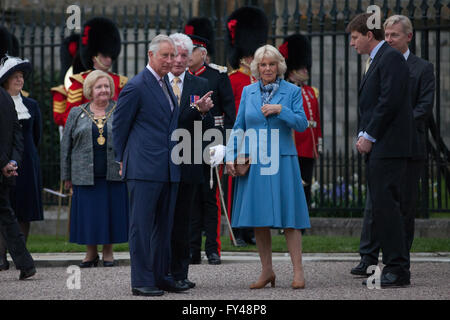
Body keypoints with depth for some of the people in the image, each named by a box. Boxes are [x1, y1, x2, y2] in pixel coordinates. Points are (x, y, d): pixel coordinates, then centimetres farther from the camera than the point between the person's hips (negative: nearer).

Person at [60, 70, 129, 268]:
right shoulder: (77, 114, 8)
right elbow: (66, 146, 10)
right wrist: (67, 176, 6)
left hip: (114, 175, 0)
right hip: (85, 175, 1)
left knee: (111, 212, 2)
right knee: (89, 214, 2)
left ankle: (108, 251, 14)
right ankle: (91, 253, 13)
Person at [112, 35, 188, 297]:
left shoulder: (167, 84, 16)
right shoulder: (137, 87, -9)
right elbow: (119, 125, -3)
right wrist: (124, 158, 3)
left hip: (169, 169, 8)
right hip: (144, 168, -8)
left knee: (164, 225, 11)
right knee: (142, 225, -5)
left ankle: (162, 276, 18)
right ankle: (141, 281, -2)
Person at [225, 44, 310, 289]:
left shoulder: (292, 91, 3)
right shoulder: (248, 92, 10)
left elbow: (302, 124, -4)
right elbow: (238, 127, 12)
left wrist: (280, 110, -17)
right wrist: (231, 157, 3)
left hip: (282, 161, -3)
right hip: (253, 163, 3)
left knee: (288, 216, -5)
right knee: (258, 219, 4)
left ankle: (298, 271, -1)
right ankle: (267, 271, 13)